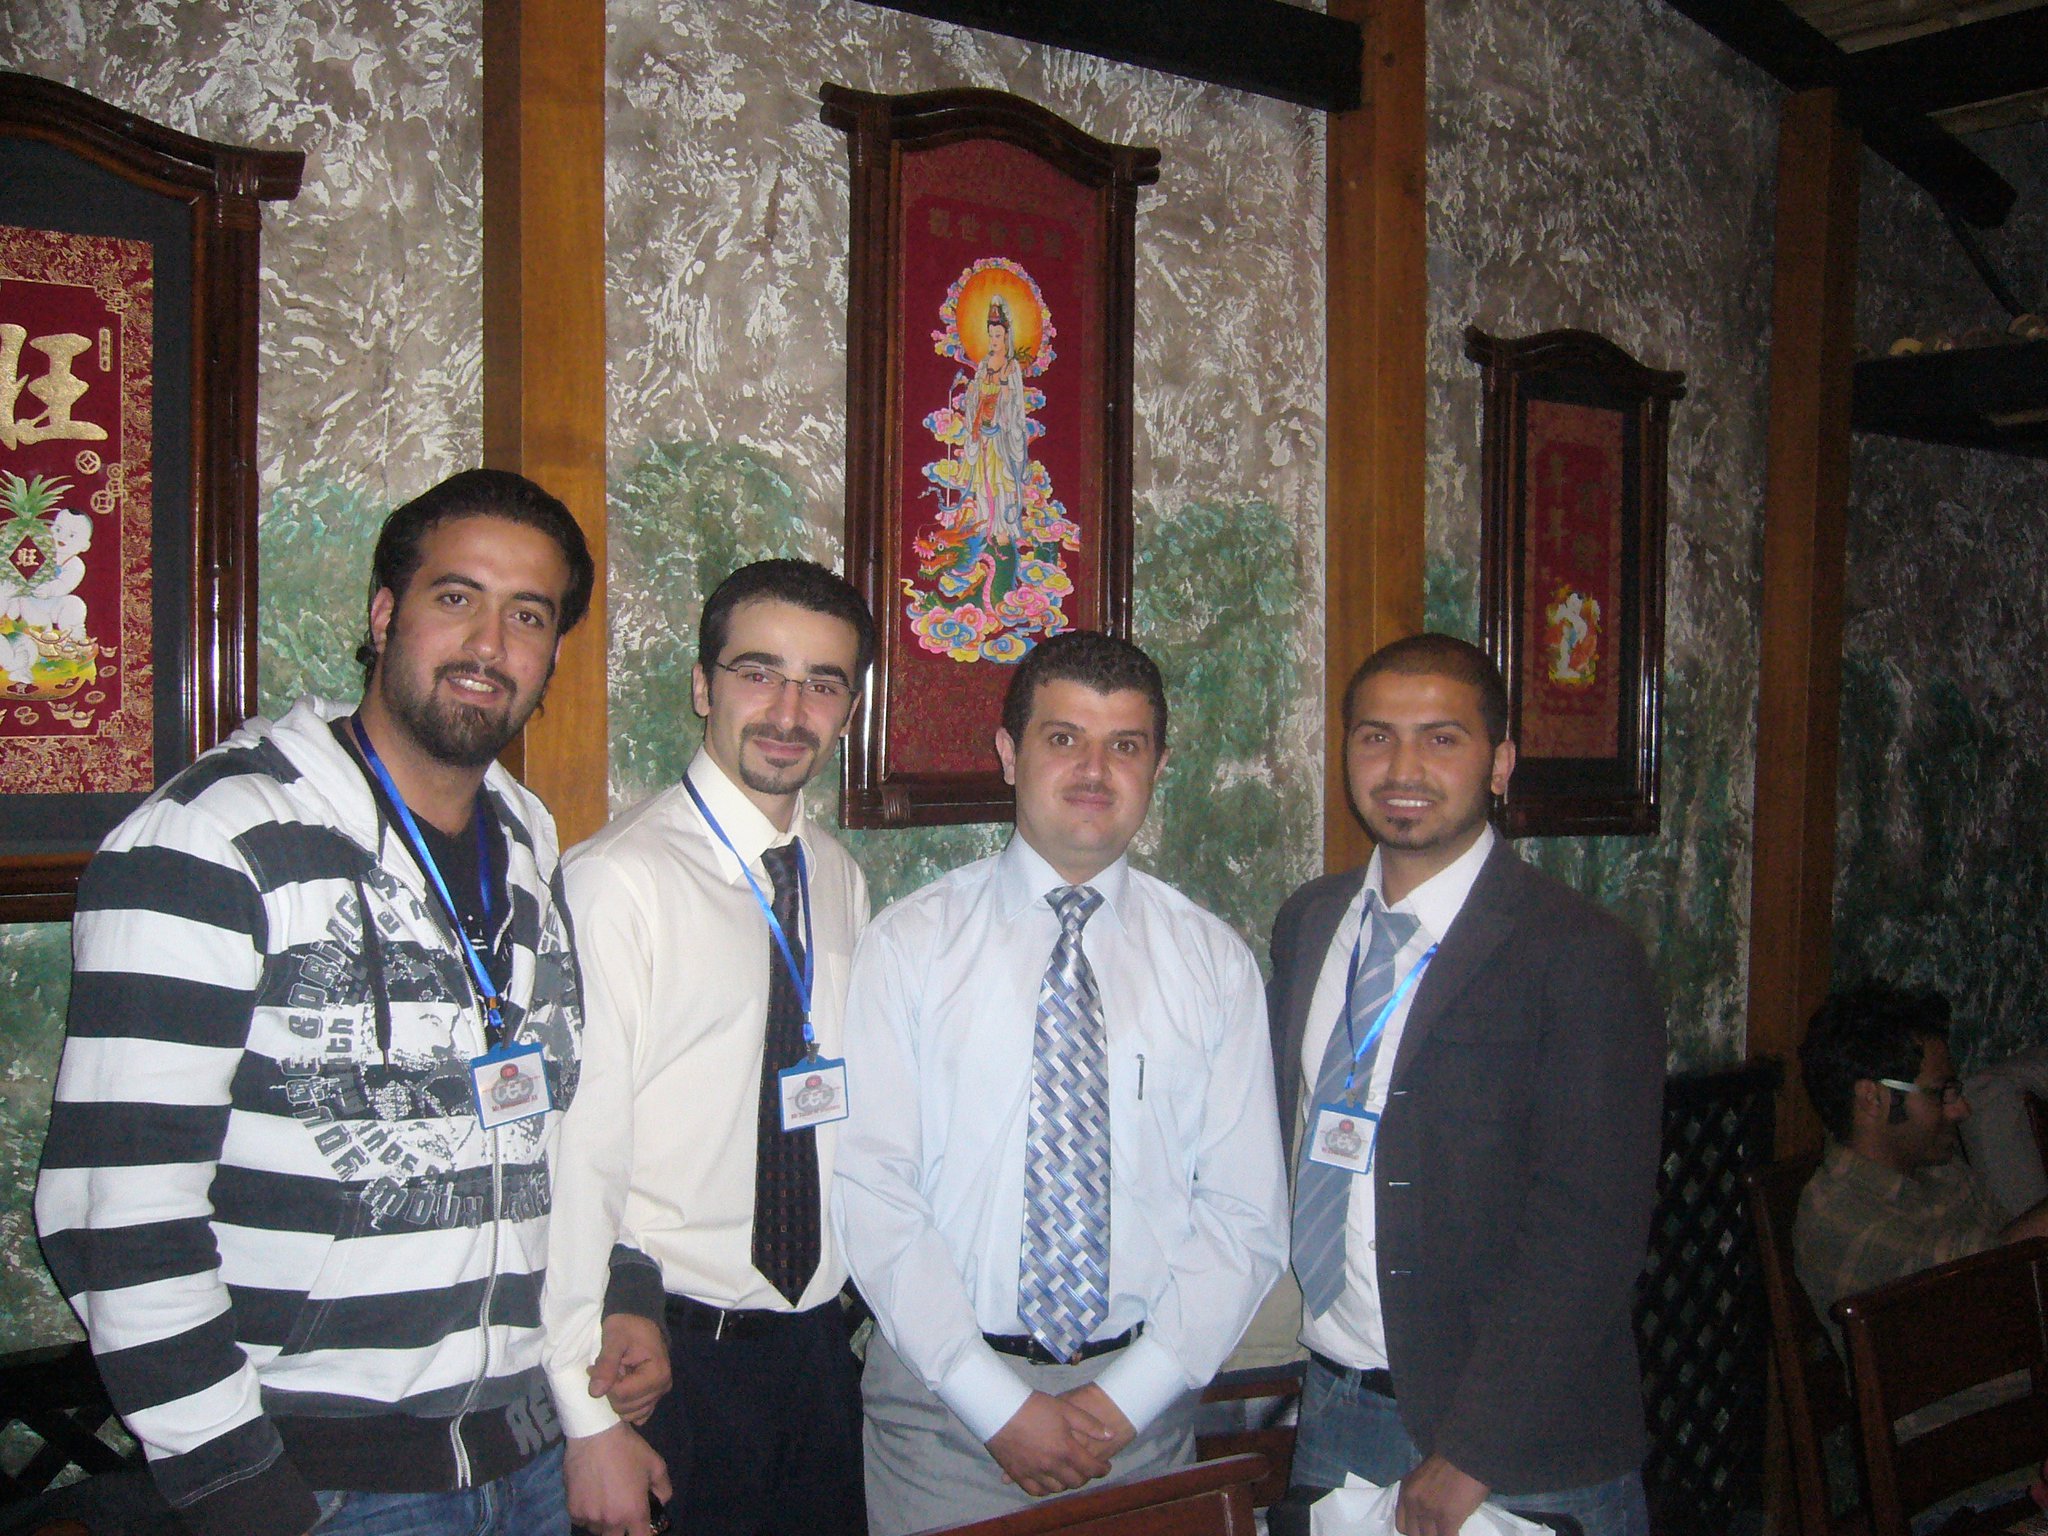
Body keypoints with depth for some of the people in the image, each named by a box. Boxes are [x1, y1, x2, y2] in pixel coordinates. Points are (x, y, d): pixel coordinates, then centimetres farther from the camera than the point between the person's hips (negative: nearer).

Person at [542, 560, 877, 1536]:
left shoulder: (841, 881, 7)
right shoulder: (616, 879, -15)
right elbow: (576, 1158, -17)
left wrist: (856, 1316, 14)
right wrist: (592, 1421, -16)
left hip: (820, 1342, 6)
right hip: (672, 1356, -6)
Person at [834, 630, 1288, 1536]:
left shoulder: (1215, 962, 3)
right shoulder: (909, 946, -3)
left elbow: (1246, 1210, 1)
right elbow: (871, 1191, -8)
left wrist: (1129, 1398, -9)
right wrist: (1000, 1406, -12)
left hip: (1143, 1413, 2)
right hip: (943, 1398, -1)